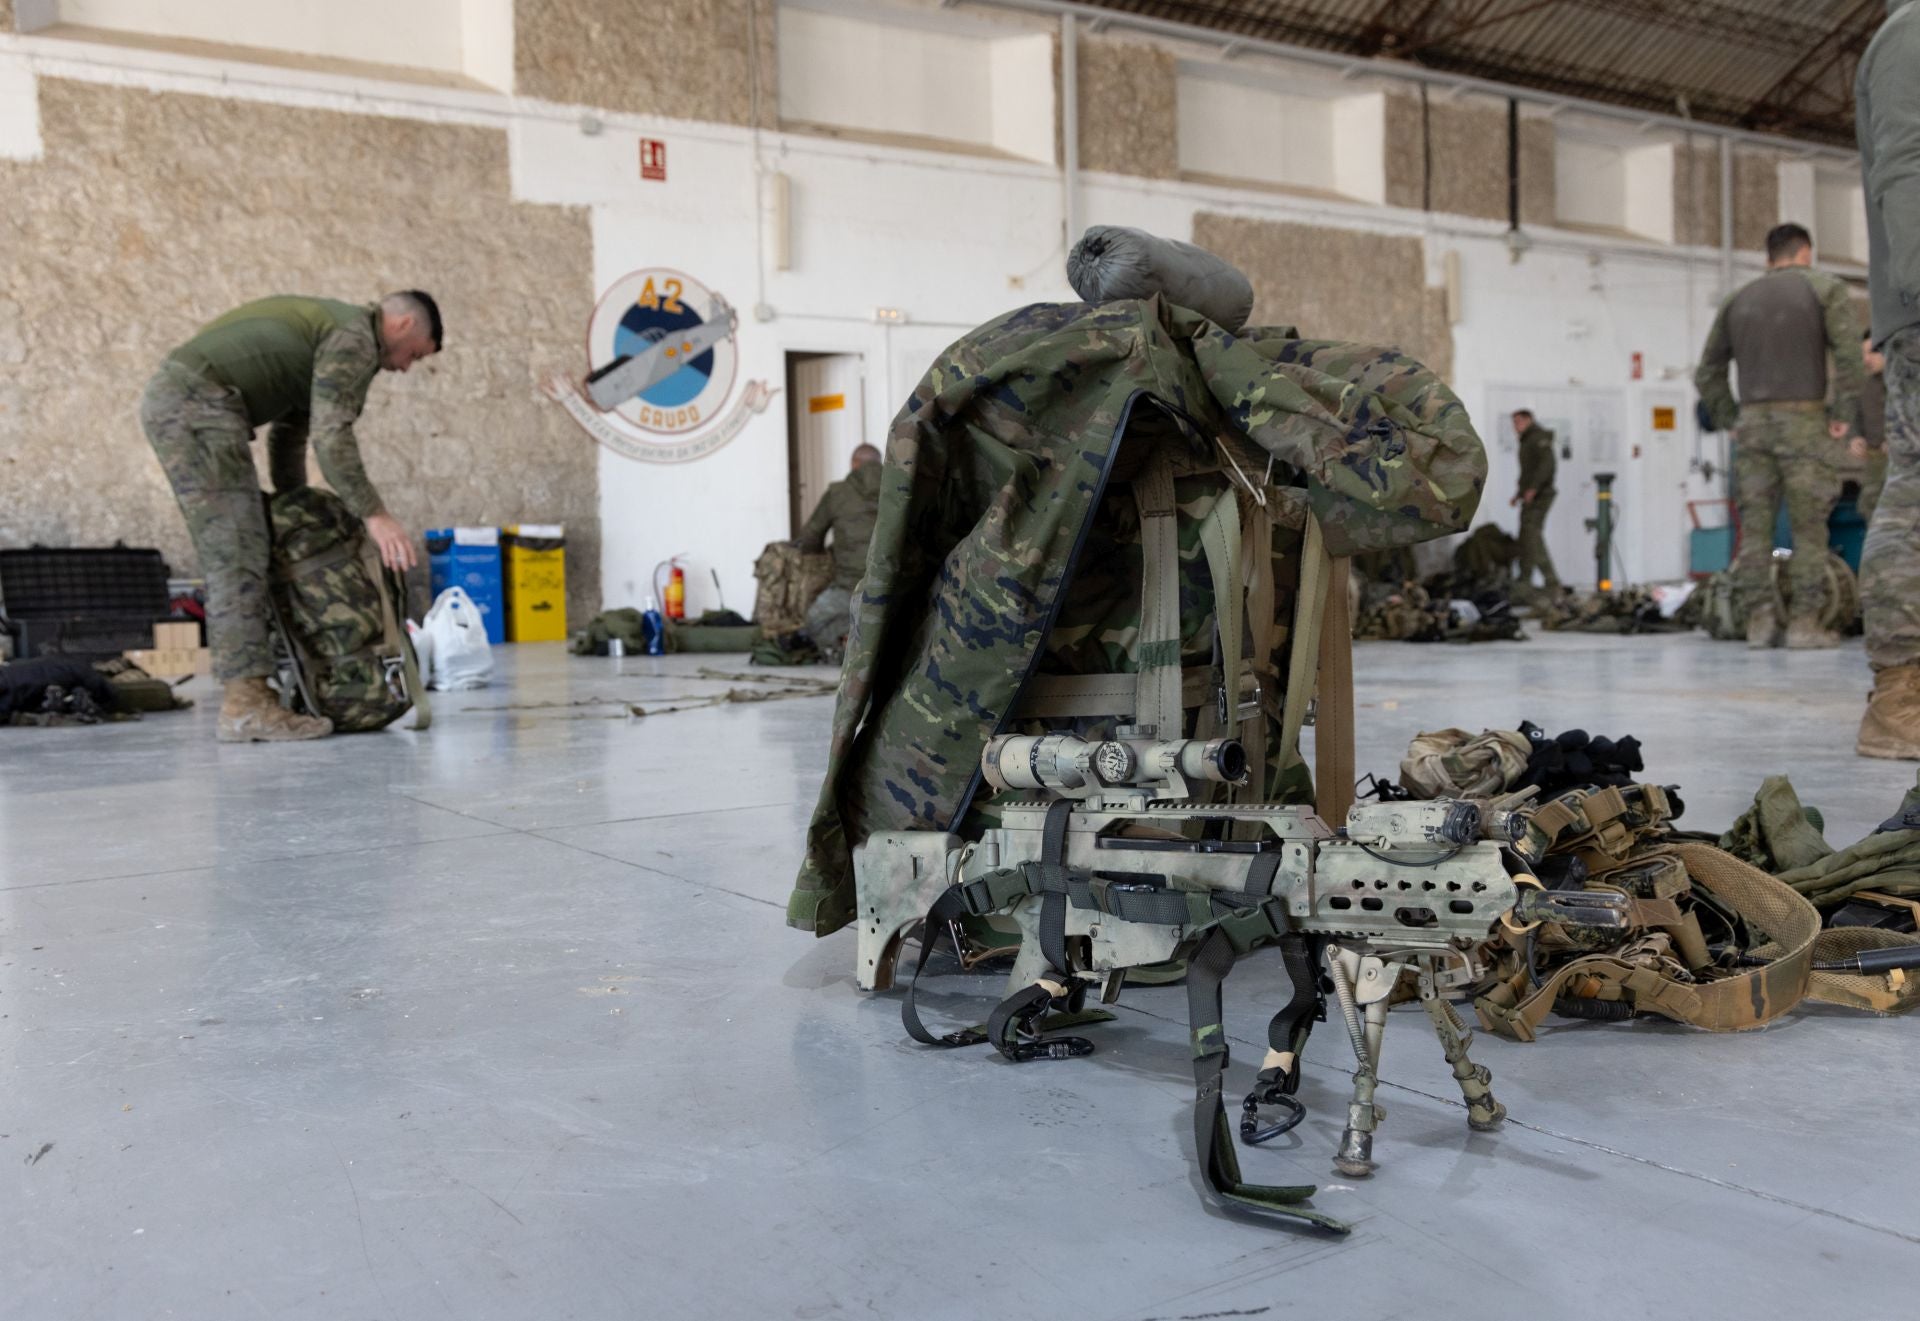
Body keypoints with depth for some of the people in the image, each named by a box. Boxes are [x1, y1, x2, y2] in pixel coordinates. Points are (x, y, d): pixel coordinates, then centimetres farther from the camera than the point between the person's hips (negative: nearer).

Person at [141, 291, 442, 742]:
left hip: (168, 397, 11)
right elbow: (331, 435, -17)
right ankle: (246, 705, -13)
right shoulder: (356, 337, -5)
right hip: (198, 403, -11)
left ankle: (245, 694, 12)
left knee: (227, 560, 11)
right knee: (239, 557, -11)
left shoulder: (323, 325, 27)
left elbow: (290, 431, 29)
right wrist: (374, 514, -18)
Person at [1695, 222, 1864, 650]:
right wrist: (1846, 414, -5)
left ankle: (1758, 620, 1)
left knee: (1754, 527, 3)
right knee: (1809, 526, 0)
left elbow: (1707, 372, 15)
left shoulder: (1738, 300, 17)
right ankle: (1805, 622, -3)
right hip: (1803, 419, -3)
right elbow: (1850, 353, -9)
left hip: (1752, 422, 3)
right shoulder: (1824, 288, 5)